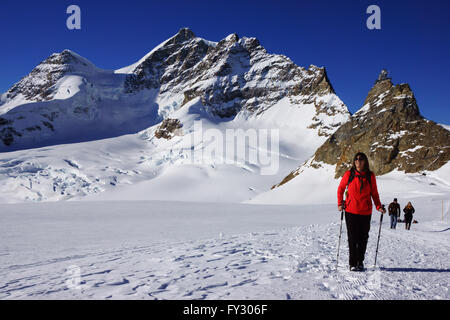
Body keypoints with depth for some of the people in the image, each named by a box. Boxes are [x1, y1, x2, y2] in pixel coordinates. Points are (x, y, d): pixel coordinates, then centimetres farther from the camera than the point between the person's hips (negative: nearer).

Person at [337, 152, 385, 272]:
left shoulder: (370, 176, 1)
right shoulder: (349, 174, -2)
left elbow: (374, 193, 8)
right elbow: (341, 189, 10)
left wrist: (379, 206, -5)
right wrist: (340, 203, -1)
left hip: (366, 212, 1)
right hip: (351, 211, -1)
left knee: (363, 238, 9)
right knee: (352, 238, 0)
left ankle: (360, 262, 26)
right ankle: (352, 263, 10)